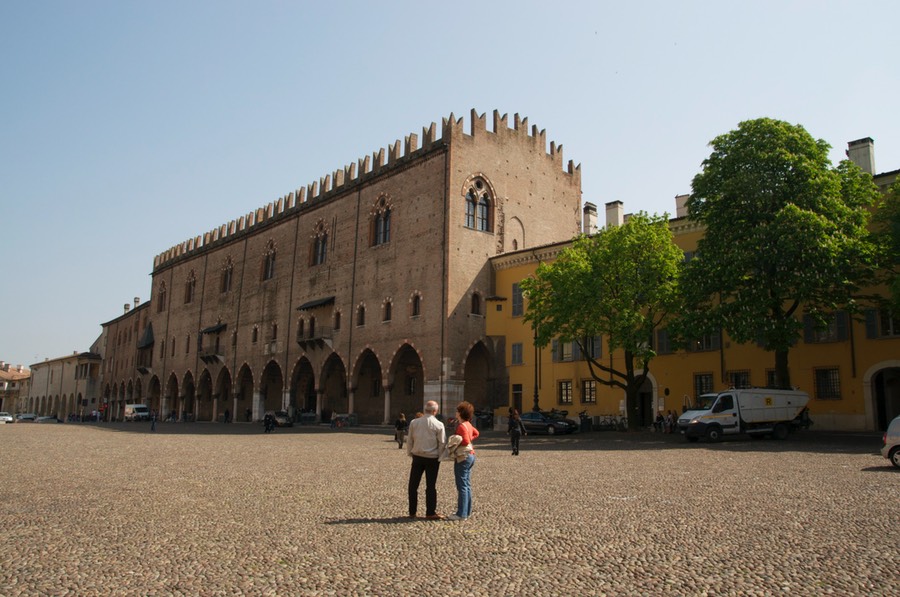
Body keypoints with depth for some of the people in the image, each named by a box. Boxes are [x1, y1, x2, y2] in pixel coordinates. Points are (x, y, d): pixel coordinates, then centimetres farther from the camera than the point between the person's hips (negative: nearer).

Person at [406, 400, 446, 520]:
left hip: (417, 457, 2)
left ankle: (412, 512, 14)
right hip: (432, 458, -2)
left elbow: (409, 440, 4)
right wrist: (440, 457, 5)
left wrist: (409, 453, 15)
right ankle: (430, 512, 9)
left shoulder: (414, 422, -1)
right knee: (431, 486, 6)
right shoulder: (438, 425, -8)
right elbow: (442, 443, -6)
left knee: (413, 485, 10)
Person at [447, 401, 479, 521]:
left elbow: (466, 442, -25)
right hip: (470, 456, 10)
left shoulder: (461, 426, -18)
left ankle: (461, 514, -1)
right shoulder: (468, 424, 11)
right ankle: (467, 511, 21)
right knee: (467, 485, 14)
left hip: (463, 457, -10)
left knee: (462, 486, -5)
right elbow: (476, 434, 28)